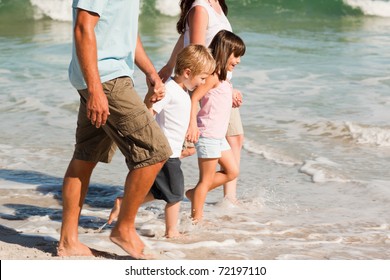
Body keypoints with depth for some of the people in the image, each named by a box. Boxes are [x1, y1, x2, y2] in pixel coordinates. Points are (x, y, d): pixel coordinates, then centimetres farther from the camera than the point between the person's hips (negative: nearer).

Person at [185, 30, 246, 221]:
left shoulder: (223, 77, 15)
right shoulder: (213, 76, -15)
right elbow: (194, 98, -24)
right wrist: (192, 124, -31)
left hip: (218, 136, 10)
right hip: (208, 134, -10)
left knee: (231, 171, 15)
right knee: (207, 178, -3)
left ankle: (194, 194, 22)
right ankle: (196, 218, 5)